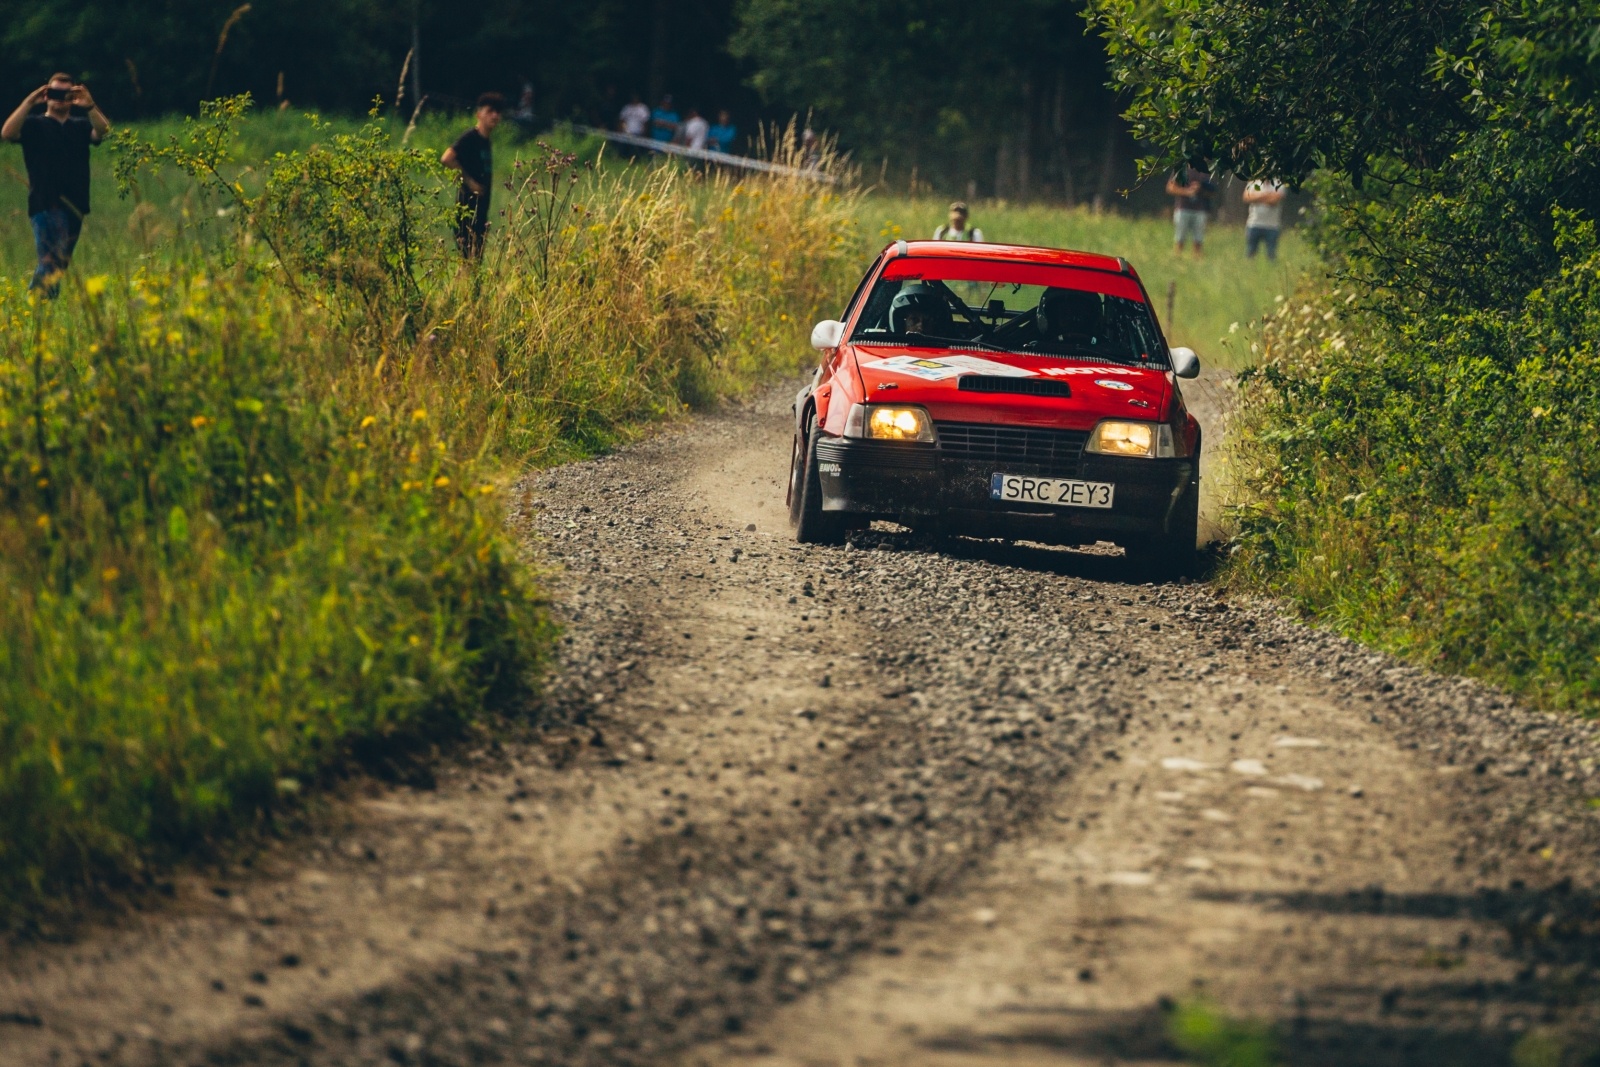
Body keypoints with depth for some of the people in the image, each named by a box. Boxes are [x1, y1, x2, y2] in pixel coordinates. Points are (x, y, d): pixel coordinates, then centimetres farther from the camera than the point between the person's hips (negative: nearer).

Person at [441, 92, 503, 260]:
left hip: (481, 207, 9)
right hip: (468, 205, -9)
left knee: (478, 257, 9)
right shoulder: (470, 138, -11)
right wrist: (469, 181, -17)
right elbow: (447, 159, -23)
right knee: (470, 254, -12)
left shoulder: (486, 141, 14)